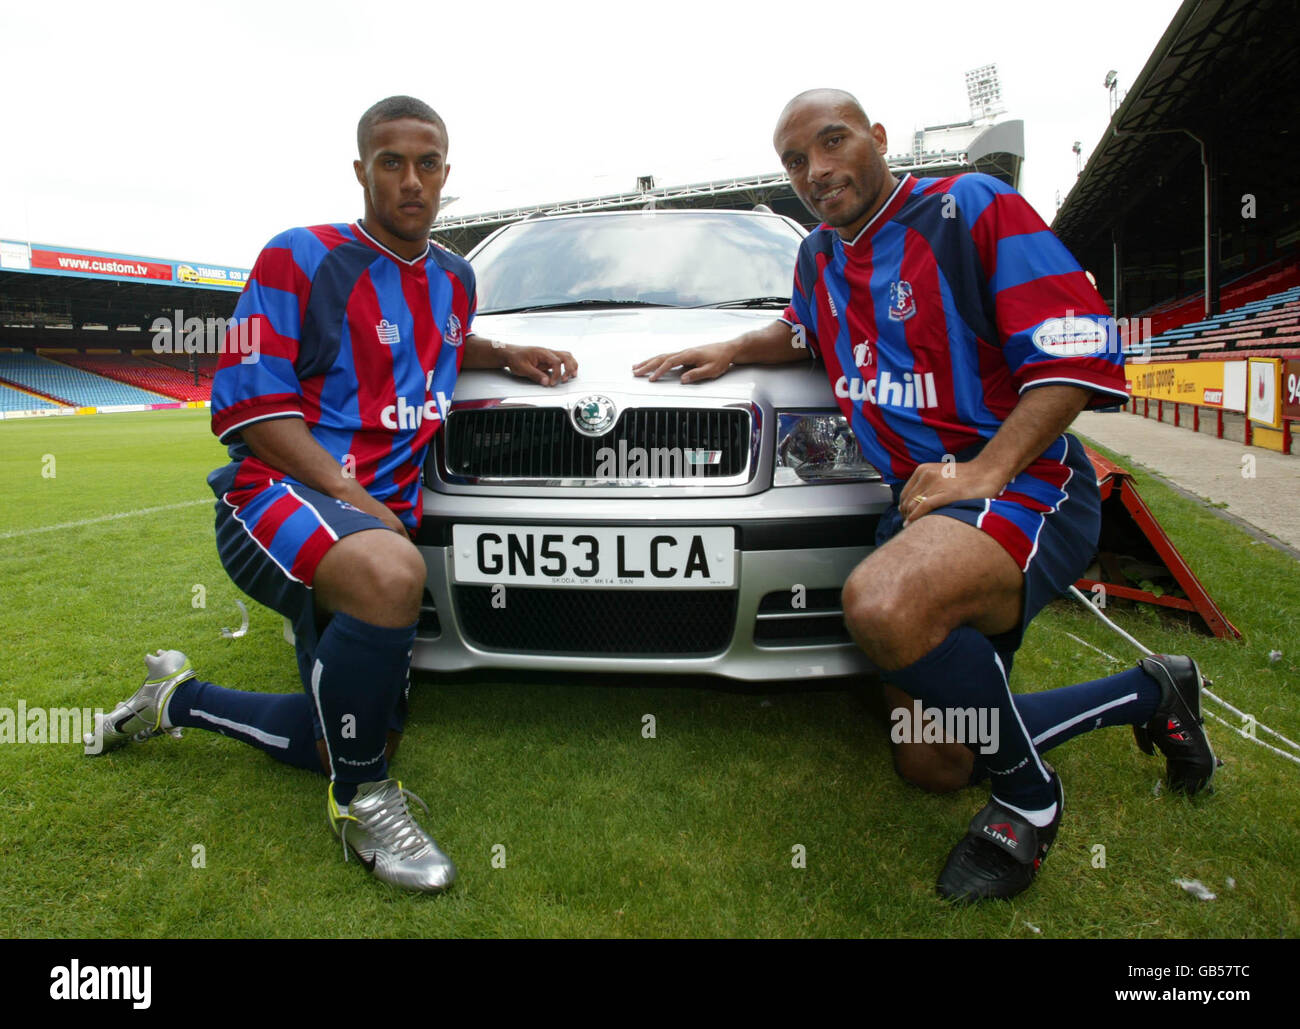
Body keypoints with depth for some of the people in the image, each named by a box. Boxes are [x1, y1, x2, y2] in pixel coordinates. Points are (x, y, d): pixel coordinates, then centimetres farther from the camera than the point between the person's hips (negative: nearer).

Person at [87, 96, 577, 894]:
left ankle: (181, 699, 34)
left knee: (359, 734, 10)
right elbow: (247, 402, -12)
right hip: (281, 494, -7)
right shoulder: (301, 259, -6)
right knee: (390, 574, -43)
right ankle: (362, 801, -18)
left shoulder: (455, 278, 13)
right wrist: (352, 497, -22)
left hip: (382, 518, 7)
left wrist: (507, 355, 13)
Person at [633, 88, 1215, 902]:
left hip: (1022, 483, -8)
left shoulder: (972, 207, -6)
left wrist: (985, 471, -24)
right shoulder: (821, 255, 14)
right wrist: (732, 351, 17)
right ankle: (1149, 693, 30)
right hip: (920, 502, 8)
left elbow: (1081, 354, -14)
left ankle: (1029, 797, -12)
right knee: (932, 765, 11)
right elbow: (806, 331, 36)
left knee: (884, 605, -42)